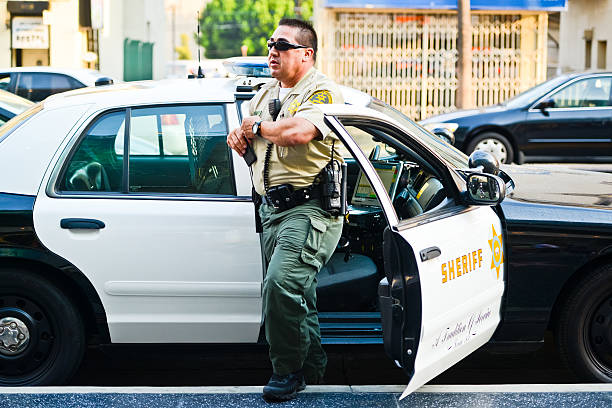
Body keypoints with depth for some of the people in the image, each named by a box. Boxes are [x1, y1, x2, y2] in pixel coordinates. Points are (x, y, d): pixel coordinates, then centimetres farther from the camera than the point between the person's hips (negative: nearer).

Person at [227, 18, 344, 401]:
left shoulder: (323, 92, -8)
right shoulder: (267, 93, 19)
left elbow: (297, 132, -27)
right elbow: (244, 135, 23)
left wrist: (257, 126, -9)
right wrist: (239, 137, -2)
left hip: (309, 208, -9)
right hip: (272, 208, 9)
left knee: (282, 282, -21)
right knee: (297, 292, 15)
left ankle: (287, 370, -8)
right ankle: (312, 366, 28)